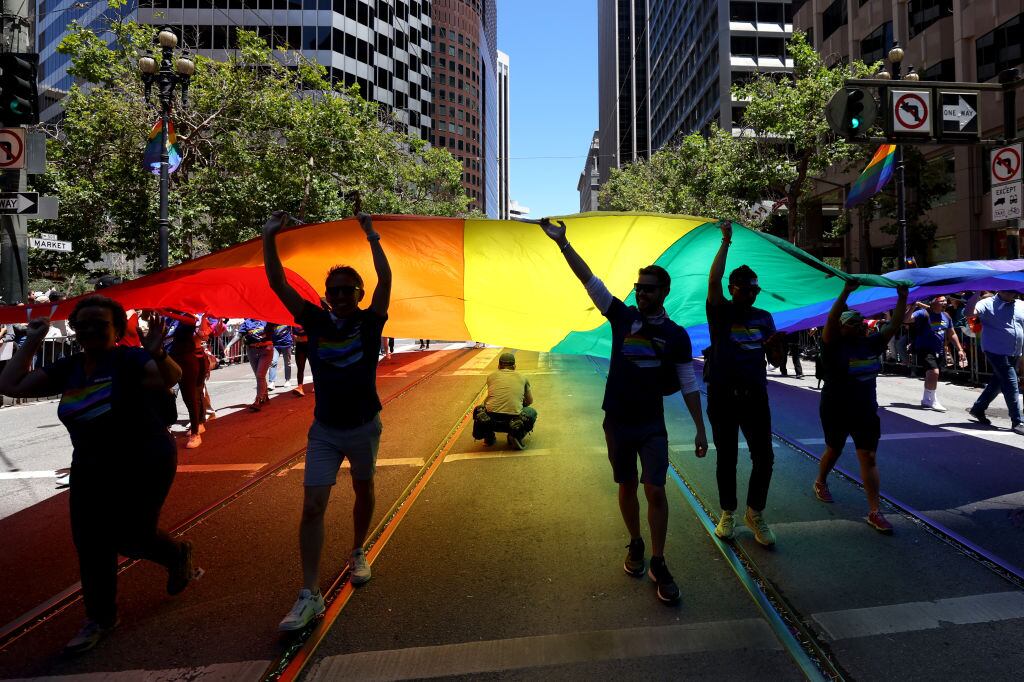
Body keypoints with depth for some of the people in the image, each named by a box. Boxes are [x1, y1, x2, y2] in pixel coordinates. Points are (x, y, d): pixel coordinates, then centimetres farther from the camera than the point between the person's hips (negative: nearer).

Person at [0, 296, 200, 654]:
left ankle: (178, 555, 33)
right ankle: (99, 618, 28)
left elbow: (173, 376, -35)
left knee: (130, 538, 0)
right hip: (91, 471, 6)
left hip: (144, 467, -6)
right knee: (91, 545, 9)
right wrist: (32, 342, 0)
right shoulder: (68, 367, 2)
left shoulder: (129, 360, -16)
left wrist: (156, 353, -55)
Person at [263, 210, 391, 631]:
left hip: (364, 426, 0)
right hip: (325, 429, 1)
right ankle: (310, 595, 0)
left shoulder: (370, 322, -8)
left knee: (364, 493, 19)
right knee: (312, 506, -7)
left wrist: (371, 237, -25)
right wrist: (269, 237, -16)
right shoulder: (317, 322, -3)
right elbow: (278, 285, -8)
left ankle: (358, 553, 43)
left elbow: (386, 281, -22)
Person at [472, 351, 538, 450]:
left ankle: (488, 437, 18)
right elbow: (529, 401, 32)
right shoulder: (522, 378, 19)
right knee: (532, 413, 30)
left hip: (491, 417, 2)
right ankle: (516, 436, 7)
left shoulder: (491, 376, 19)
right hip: (514, 417, -1)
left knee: (479, 409, 36)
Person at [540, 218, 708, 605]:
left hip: (651, 424, -1)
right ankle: (635, 545, 34)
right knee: (627, 487, 13)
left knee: (655, 490, -5)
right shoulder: (622, 317, -1)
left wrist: (700, 428, -2)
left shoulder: (676, 334, -1)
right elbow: (589, 280, -8)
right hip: (617, 421, 1)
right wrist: (562, 243, -15)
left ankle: (658, 564, 10)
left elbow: (689, 384, 1)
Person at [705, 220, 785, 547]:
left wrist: (777, 344, -13)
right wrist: (726, 242, -18)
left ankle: (756, 513, 22)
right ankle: (727, 513, 24)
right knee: (727, 458, 8)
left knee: (764, 456, 2)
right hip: (722, 397, -3)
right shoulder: (720, 312, -1)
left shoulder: (764, 318, 10)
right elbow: (713, 280, -20)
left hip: (755, 396, 3)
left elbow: (775, 361, 9)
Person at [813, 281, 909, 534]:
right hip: (835, 411, -3)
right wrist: (846, 293, -40)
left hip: (866, 411, 4)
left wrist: (903, 298, -14)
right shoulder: (834, 346, -15)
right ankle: (820, 483, 45)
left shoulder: (871, 343, 0)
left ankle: (874, 512, 1)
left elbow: (894, 325, -3)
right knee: (834, 451, 17)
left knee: (869, 458, -1)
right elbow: (831, 320, -31)